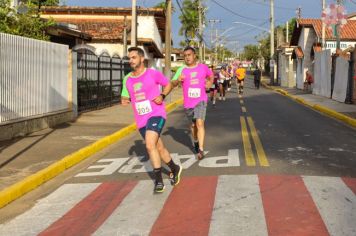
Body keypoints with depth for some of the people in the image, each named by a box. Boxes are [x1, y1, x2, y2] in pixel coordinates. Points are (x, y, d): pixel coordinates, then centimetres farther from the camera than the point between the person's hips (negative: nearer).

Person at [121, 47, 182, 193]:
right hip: (141, 120, 6)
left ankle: (158, 180, -15)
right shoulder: (127, 79, 6)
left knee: (150, 145, -25)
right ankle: (175, 169, 40)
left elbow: (168, 85, 7)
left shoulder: (153, 74, -6)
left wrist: (162, 96, -11)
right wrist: (124, 100, -4)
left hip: (156, 114, -5)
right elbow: (125, 96, 20)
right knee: (159, 148, 15)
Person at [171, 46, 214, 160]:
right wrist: (178, 80, -25)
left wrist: (210, 83, 2)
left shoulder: (203, 67, 0)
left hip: (201, 100, -2)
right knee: (193, 124, 18)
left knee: (199, 123, -17)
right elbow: (172, 84, -4)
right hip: (188, 102, 2)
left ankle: (201, 150, -19)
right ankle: (195, 141, 45)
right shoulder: (181, 70, -3)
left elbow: (211, 75, 21)